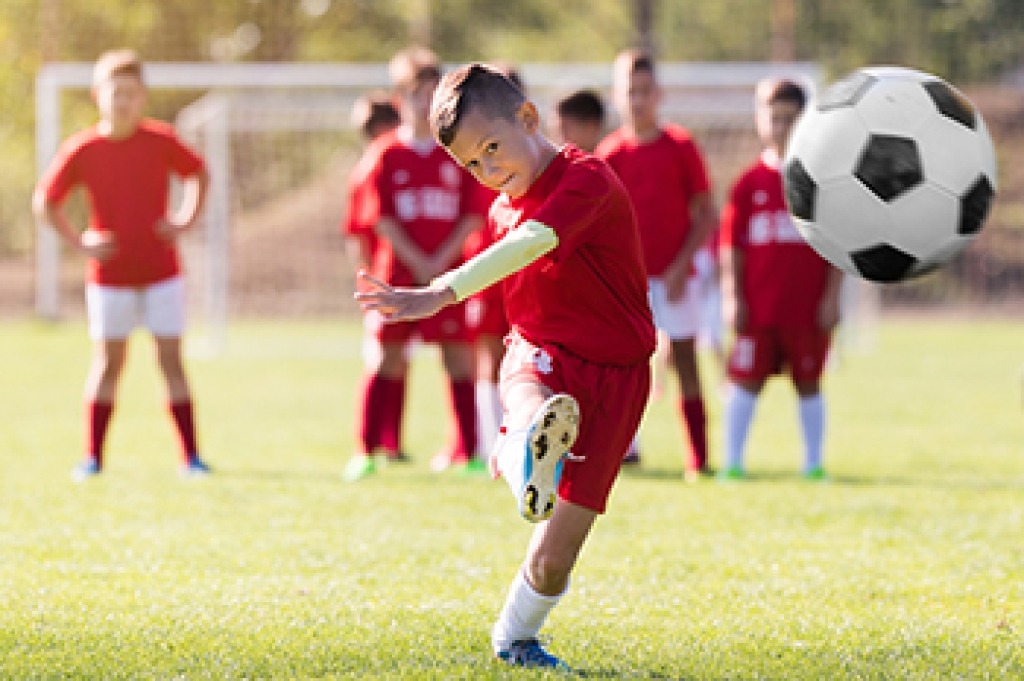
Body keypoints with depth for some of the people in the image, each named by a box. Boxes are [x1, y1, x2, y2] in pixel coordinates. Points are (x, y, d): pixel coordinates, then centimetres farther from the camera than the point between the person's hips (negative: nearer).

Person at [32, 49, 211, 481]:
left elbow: (198, 173, 12)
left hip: (161, 273, 0)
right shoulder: (82, 150, -8)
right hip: (110, 277, 0)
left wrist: (186, 221, 0)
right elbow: (45, 202, 3)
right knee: (108, 363, 4)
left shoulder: (161, 142, -6)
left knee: (171, 361, 0)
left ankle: (190, 456, 3)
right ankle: (92, 457, 10)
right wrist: (79, 243, -6)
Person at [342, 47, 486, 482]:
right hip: (399, 271, 0)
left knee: (458, 356, -1)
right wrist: (417, 262, -11)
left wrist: (441, 260, -10)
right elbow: (383, 218, -1)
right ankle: (367, 450, 2)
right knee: (388, 359, -1)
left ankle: (467, 451, 2)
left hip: (448, 271, 0)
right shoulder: (388, 155, 3)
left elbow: (473, 216, 1)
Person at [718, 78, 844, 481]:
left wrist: (832, 297, -4)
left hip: (808, 307, -1)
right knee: (746, 381, 0)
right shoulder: (750, 183, 5)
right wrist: (732, 296, -2)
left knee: (809, 383, 6)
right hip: (757, 307, 1)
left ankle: (814, 463, 15)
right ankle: (733, 461, 6)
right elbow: (733, 246, 5)